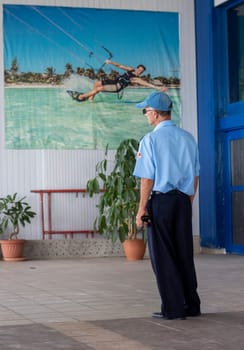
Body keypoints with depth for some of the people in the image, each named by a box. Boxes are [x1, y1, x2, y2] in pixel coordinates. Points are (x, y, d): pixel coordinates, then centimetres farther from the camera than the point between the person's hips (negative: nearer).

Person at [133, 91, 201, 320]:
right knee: (184, 254, 12)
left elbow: (147, 179, -12)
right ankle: (191, 305, 18)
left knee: (163, 256, 2)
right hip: (183, 201, 6)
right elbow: (195, 176, 11)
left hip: (160, 201, -5)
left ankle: (173, 308, 4)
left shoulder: (151, 140, -9)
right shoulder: (188, 138, 8)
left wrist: (141, 210, -8)